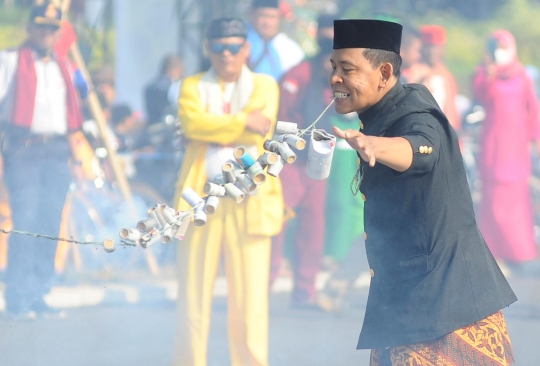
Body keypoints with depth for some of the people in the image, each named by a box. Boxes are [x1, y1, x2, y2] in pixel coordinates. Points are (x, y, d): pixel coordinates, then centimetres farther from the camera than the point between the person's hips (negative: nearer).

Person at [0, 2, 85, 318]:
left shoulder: (62, 68, 19)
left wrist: (75, 154, 15)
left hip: (56, 153, 5)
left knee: (50, 225, 1)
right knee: (26, 222, -12)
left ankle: (39, 295, 6)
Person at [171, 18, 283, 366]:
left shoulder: (265, 86, 12)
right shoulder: (193, 86, 13)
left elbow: (262, 126, -7)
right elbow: (191, 122, -8)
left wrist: (215, 128, -5)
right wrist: (244, 122, -10)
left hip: (249, 202, -1)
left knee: (249, 293, -4)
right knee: (194, 292, 0)